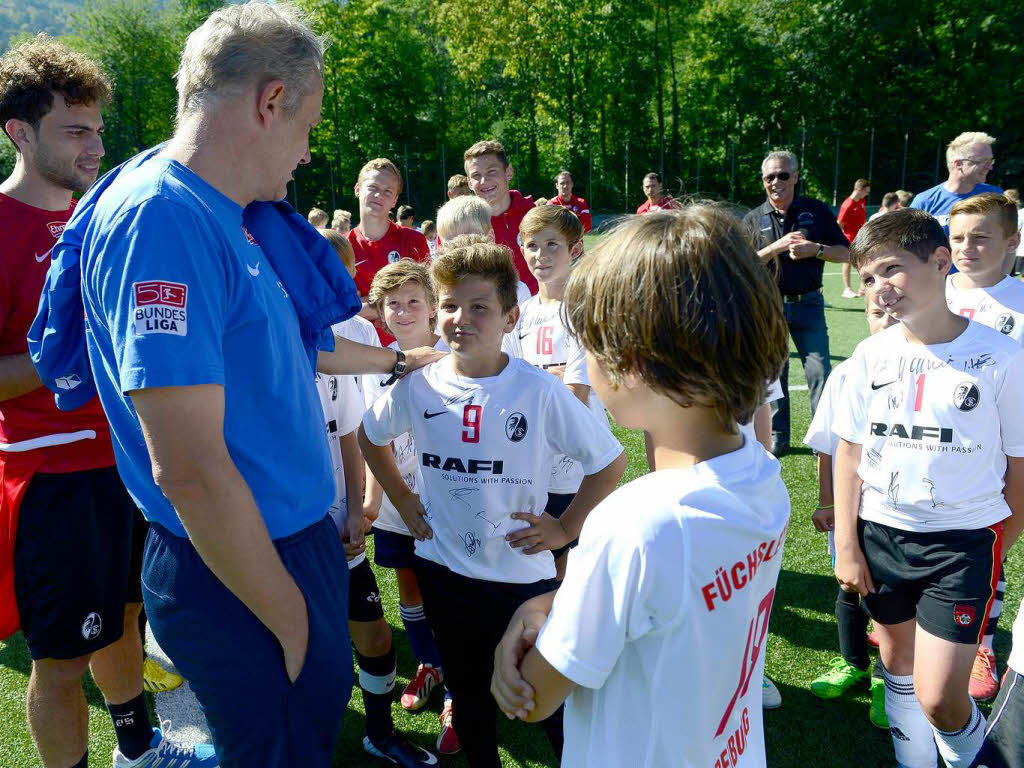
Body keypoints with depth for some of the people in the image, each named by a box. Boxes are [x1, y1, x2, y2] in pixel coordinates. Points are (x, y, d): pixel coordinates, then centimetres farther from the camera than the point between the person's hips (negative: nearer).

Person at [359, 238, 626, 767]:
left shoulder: (540, 391, -17)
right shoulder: (417, 386, -8)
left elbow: (609, 461, -8)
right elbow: (370, 436, 13)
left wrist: (565, 528, -8)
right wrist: (402, 500, 8)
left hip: (523, 573, -3)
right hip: (443, 569, 3)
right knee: (468, 692, 22)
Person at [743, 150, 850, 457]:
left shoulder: (817, 210, 5)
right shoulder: (754, 219, 6)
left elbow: (845, 253, 6)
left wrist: (815, 249, -11)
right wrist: (777, 247, -15)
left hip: (808, 304, -1)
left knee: (819, 371, -5)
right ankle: (777, 436, 19)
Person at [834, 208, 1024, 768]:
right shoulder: (871, 355, -2)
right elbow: (850, 453, 3)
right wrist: (846, 546, 2)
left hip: (962, 540, -3)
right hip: (879, 533, 4)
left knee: (937, 696, -4)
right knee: (898, 664, 18)